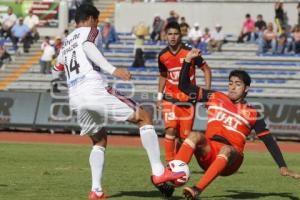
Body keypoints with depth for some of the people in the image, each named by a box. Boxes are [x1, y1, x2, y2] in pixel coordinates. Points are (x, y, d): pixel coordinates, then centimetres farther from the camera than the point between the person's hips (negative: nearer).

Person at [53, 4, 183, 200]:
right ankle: (158, 172, -10)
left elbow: (58, 67, 39)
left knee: (99, 140, 25)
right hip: (96, 90, -7)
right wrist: (112, 70, -26)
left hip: (76, 99, 7)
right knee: (144, 117, 3)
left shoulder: (66, 42, 27)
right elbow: (88, 46, -15)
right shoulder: (90, 31, 8)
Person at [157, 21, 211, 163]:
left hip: (188, 99, -1)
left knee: (184, 135, 3)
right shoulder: (162, 56, 0)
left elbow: (206, 70, 1)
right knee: (170, 130, -18)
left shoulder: (190, 53, -9)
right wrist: (159, 96, 13)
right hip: (170, 98, 1)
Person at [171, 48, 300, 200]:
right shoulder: (216, 98, 13)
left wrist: (282, 167, -3)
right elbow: (184, 86, 16)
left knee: (226, 149, -37)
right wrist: (188, 60, 7)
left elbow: (269, 141, 5)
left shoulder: (252, 114, 5)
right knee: (195, 135, -27)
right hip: (208, 154, 2)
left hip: (229, 159, -2)